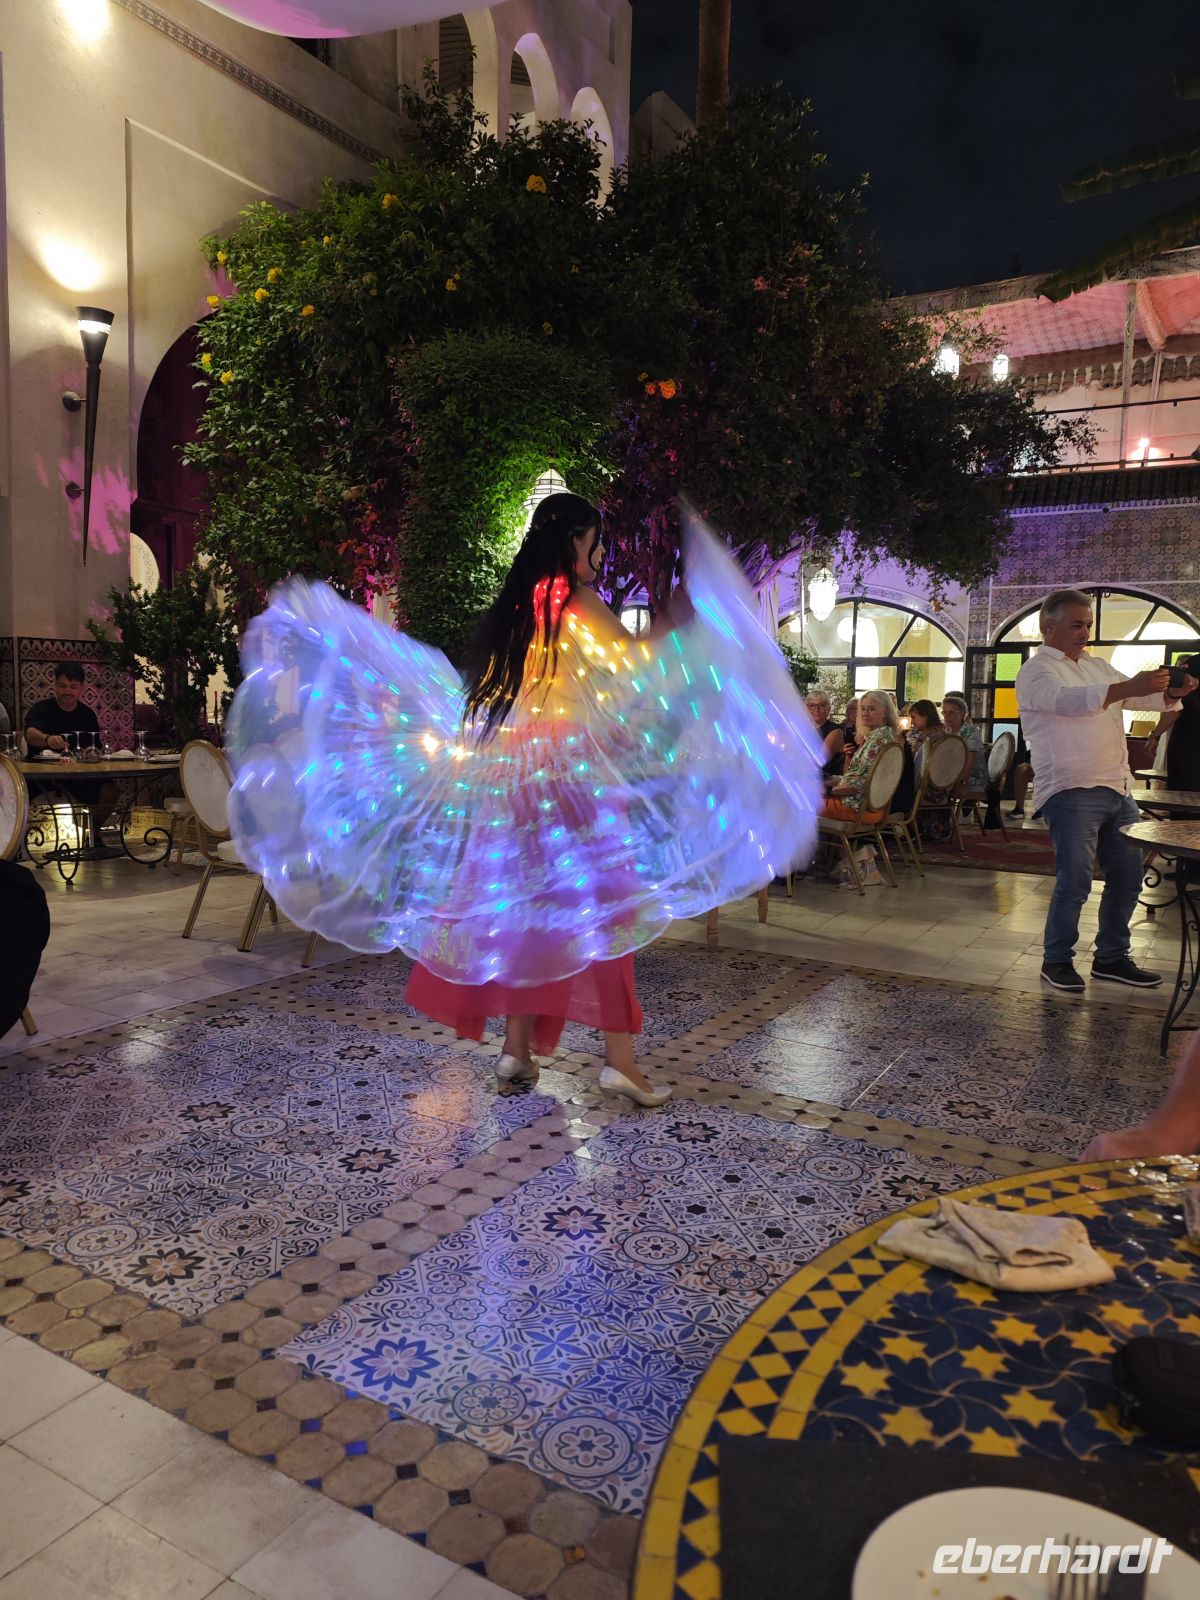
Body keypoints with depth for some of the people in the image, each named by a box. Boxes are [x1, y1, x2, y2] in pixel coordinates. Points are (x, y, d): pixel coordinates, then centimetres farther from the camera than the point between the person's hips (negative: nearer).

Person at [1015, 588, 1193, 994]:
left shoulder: (1098, 667, 20)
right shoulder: (1035, 672, -5)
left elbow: (1143, 699, 16)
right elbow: (1069, 700, -25)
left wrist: (1171, 692, -7)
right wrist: (1127, 687, -37)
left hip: (1117, 789, 8)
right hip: (1071, 791, -8)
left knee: (1127, 876, 10)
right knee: (1075, 880, -9)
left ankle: (1111, 958, 23)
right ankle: (1057, 960, 7)